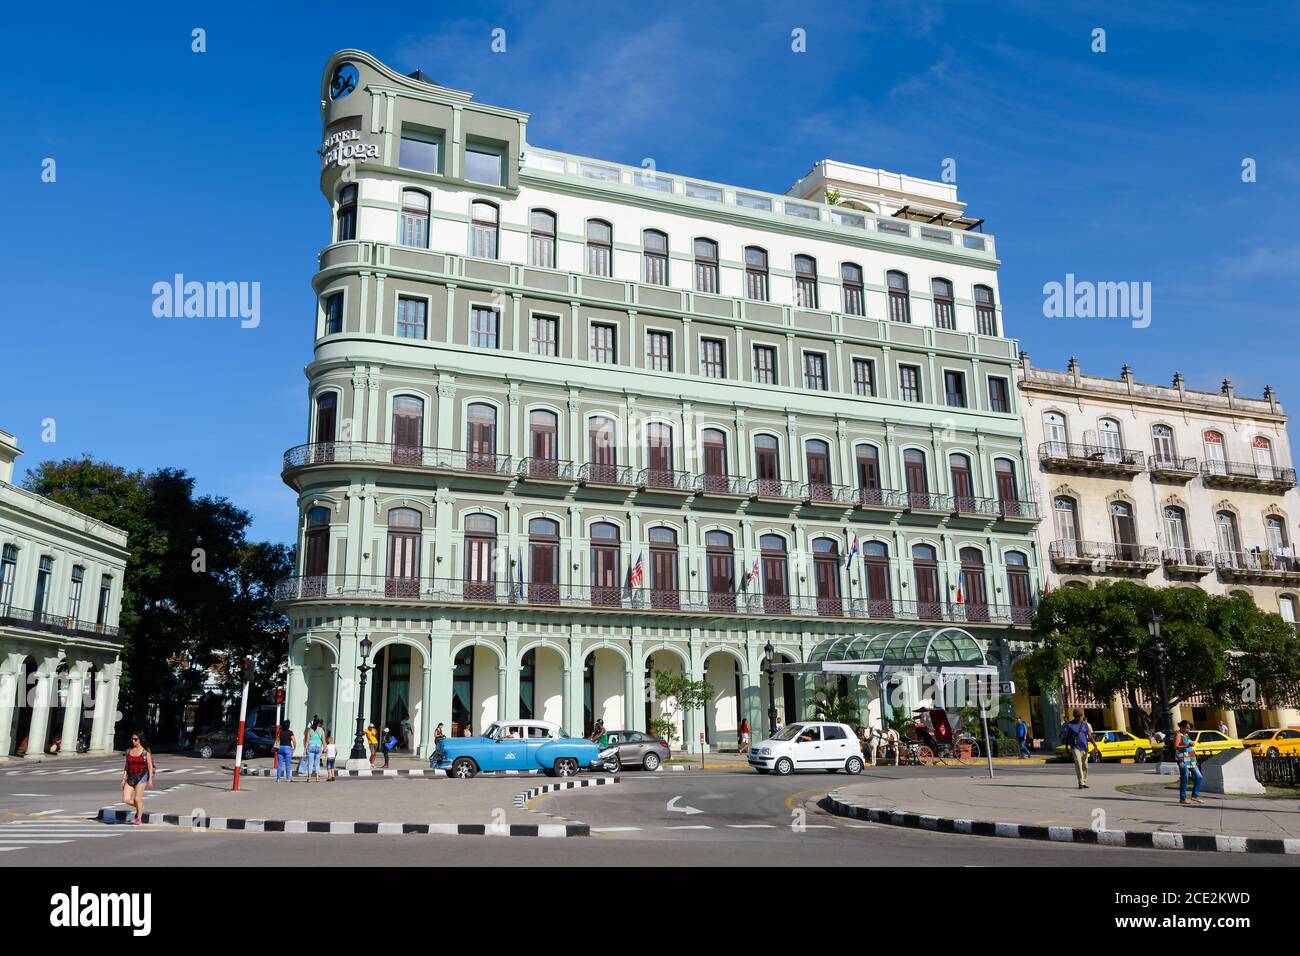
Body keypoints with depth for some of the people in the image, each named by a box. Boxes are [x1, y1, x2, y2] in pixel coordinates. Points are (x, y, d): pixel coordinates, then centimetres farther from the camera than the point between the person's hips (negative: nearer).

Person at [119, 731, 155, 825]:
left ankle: (139, 819, 12)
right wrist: (123, 779, 8)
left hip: (141, 777, -5)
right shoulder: (129, 750, 7)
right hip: (130, 777, 5)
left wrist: (150, 778, -11)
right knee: (126, 800, -3)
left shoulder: (145, 751, -5)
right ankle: (140, 807, 26)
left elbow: (150, 765, -5)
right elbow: (127, 765, 12)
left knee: (137, 798, -4)